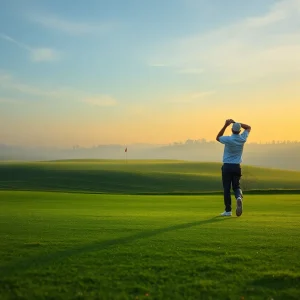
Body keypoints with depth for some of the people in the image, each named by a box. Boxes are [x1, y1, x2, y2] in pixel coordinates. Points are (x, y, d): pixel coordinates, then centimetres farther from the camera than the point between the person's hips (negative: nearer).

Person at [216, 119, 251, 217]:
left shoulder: (228, 139, -14)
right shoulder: (242, 139, -3)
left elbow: (218, 138, 6)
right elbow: (248, 127, 15)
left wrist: (226, 125, 0)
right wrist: (236, 123, 5)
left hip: (227, 166, -3)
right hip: (237, 166, 3)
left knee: (226, 188, 4)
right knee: (236, 186, 12)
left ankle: (228, 210, 3)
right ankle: (239, 197, -22)